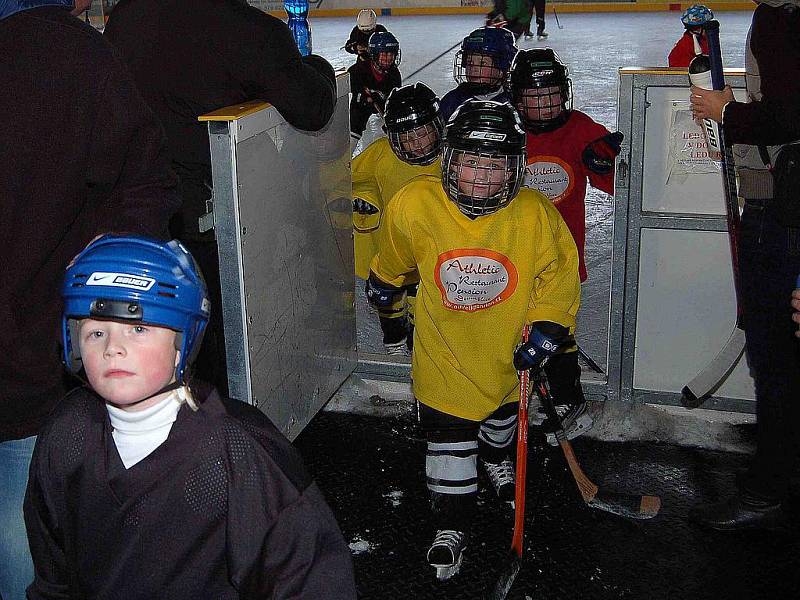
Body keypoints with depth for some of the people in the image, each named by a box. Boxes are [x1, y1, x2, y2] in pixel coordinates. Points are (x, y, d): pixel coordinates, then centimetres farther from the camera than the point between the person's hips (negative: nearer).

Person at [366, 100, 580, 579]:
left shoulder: (536, 215, -24)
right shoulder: (416, 205, -23)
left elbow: (560, 273, -7)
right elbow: (396, 254, 0)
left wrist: (545, 330, -12)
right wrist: (383, 282, 17)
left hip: (507, 345, 2)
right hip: (444, 344, -1)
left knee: (502, 412, 27)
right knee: (449, 436, 4)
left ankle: (497, 457, 60)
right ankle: (452, 525, 21)